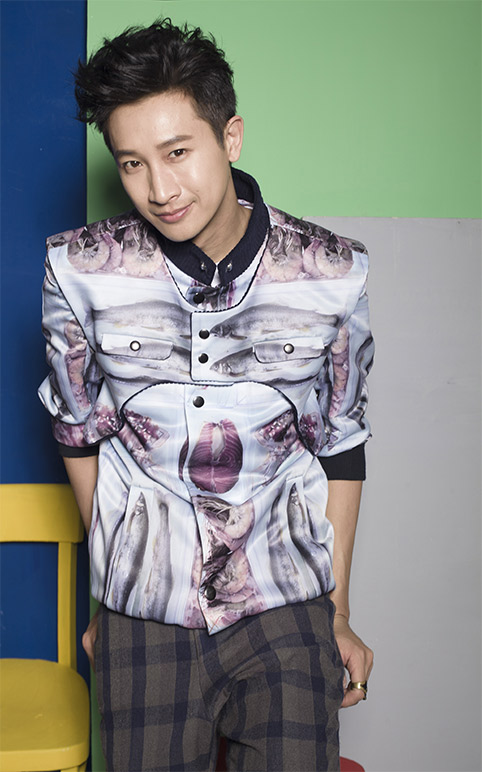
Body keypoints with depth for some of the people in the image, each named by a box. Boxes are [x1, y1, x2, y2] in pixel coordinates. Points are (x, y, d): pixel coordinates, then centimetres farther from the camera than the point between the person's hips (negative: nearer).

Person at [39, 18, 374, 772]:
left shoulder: (332, 273, -7)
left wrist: (340, 612, 8)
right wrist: (111, 586, 10)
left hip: (286, 608, 0)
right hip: (141, 619, 0)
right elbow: (80, 430, 5)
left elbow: (340, 445, 2)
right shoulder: (81, 270, -7)